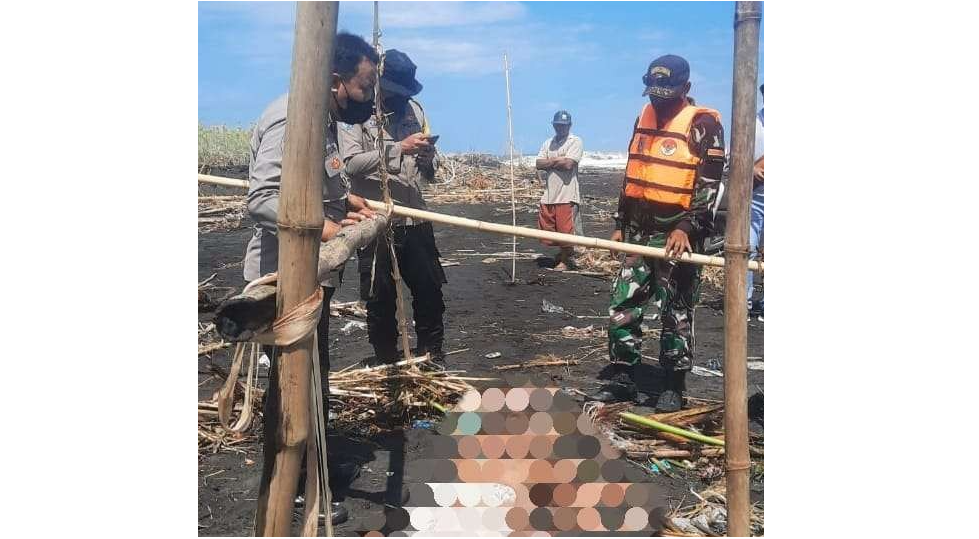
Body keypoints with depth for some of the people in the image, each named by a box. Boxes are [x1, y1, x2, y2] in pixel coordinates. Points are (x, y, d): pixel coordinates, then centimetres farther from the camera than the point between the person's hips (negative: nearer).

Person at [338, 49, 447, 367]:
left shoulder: (414, 110, 11)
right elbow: (351, 164, -19)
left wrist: (428, 157, -8)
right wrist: (399, 147, -24)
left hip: (416, 220, 4)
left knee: (430, 291, 10)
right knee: (380, 299, 6)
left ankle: (432, 357, 28)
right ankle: (386, 363, 22)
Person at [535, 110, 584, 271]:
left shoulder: (575, 141, -2)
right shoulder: (548, 143, 17)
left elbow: (568, 163, -16)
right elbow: (539, 164, 4)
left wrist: (550, 162, -2)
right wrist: (558, 161, -8)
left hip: (567, 194, -6)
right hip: (548, 193, 6)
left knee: (565, 229, -3)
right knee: (546, 229, 9)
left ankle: (564, 260, 15)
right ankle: (565, 251, 32)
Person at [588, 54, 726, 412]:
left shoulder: (702, 124, -8)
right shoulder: (645, 117, 13)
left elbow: (709, 183, -13)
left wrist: (686, 228, -23)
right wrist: (620, 225, 16)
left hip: (677, 236, -6)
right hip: (639, 232, 7)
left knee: (675, 313, 2)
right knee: (622, 305, 6)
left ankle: (674, 388, 14)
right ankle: (622, 379, 17)